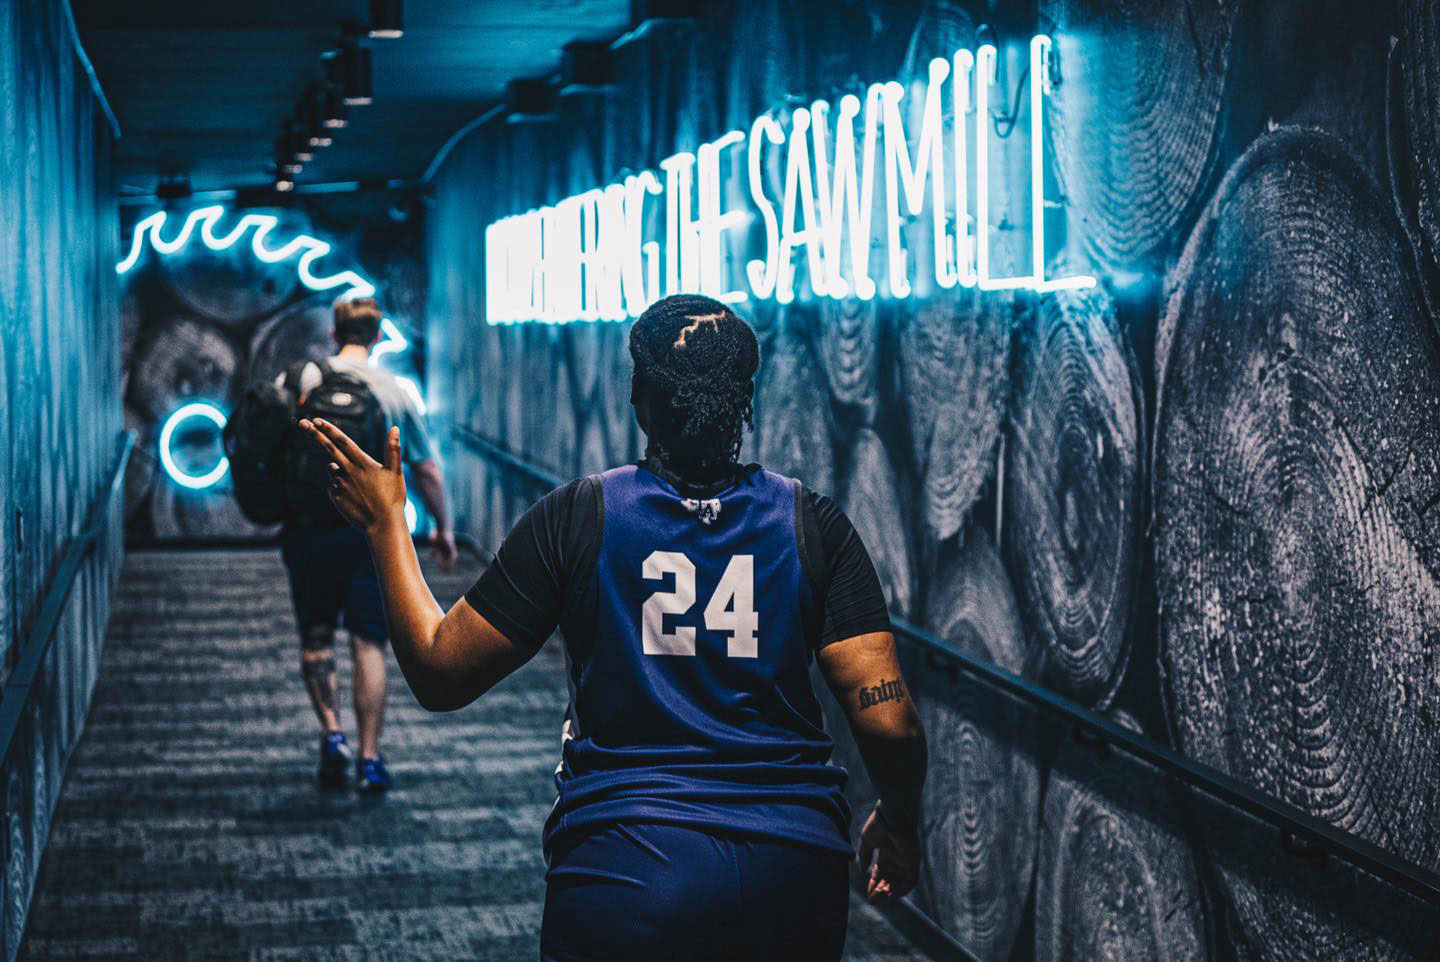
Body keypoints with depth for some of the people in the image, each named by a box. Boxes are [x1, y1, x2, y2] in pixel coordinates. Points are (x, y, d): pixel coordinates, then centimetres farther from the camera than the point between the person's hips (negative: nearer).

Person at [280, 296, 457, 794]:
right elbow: (427, 470, 6)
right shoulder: (394, 393, 2)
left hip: (308, 526, 0)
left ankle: (332, 734, -1)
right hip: (372, 530, 0)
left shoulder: (297, 378, 1)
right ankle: (370, 760, 2)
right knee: (368, 644, 3)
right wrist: (443, 530, 17)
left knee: (316, 638, 14)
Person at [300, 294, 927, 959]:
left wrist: (385, 524, 12)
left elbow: (439, 672, 0)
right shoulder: (814, 524, -2)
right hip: (796, 871, 2)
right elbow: (889, 723, -8)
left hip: (623, 876, -2)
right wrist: (899, 822, 13)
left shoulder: (578, 516, -5)